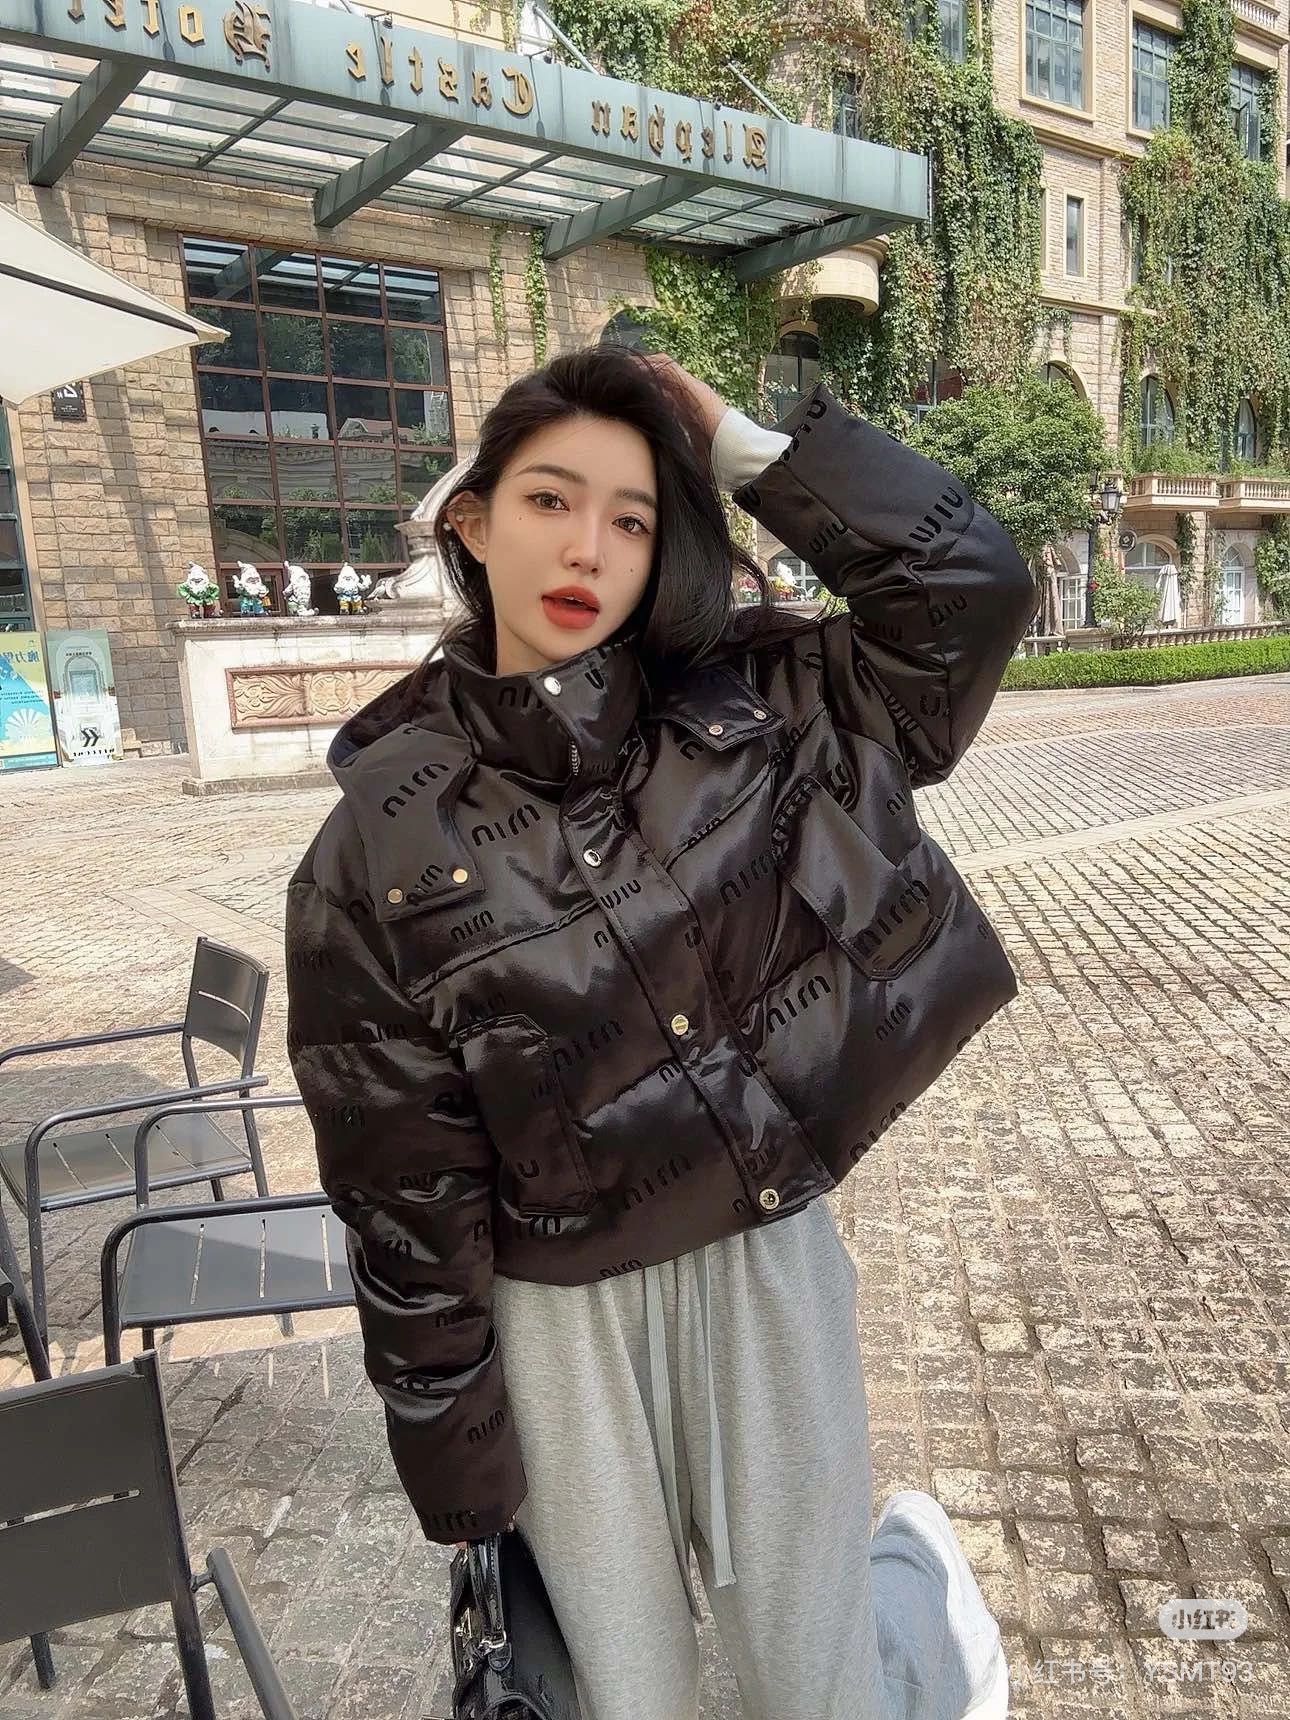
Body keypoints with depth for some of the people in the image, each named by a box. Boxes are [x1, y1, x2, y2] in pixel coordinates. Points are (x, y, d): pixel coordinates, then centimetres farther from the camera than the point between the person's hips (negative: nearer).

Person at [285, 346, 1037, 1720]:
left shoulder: (752, 710, -5)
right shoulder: (383, 837, -10)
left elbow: (971, 587, -10)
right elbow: (403, 1182, -7)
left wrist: (742, 445, -12)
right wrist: (451, 1461, -1)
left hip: (767, 1264, 1)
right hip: (559, 1312, 0)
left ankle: (917, 1568, 48)